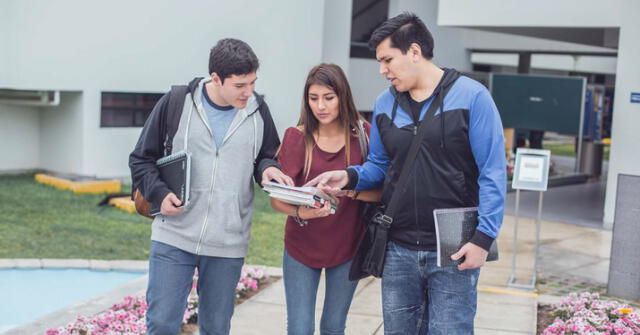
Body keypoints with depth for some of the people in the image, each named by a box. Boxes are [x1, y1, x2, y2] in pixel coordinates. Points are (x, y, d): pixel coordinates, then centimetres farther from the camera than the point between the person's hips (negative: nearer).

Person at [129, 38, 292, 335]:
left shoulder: (257, 110, 3)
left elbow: (267, 157, 16)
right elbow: (141, 159, 4)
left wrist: (267, 168, -8)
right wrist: (160, 194, -13)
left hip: (228, 245, 2)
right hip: (174, 236, -2)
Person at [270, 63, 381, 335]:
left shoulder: (362, 134, -6)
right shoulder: (296, 137, -9)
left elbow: (381, 191, -10)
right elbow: (276, 198, -12)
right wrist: (300, 212, -33)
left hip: (347, 248, 1)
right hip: (301, 247, -1)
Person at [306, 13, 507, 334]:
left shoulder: (471, 96, -9)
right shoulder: (384, 103, 6)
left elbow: (492, 173, -10)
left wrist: (483, 237, -16)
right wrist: (350, 176, -6)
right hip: (398, 250, 5)